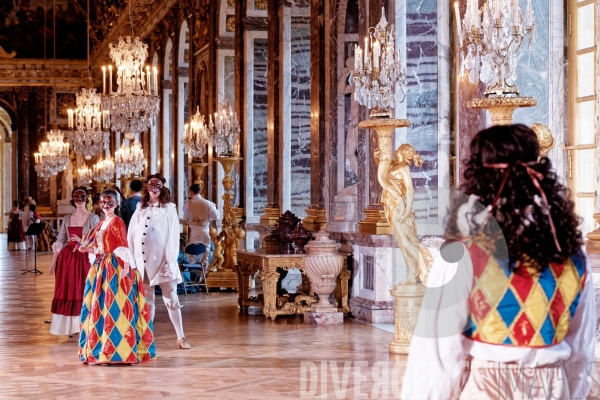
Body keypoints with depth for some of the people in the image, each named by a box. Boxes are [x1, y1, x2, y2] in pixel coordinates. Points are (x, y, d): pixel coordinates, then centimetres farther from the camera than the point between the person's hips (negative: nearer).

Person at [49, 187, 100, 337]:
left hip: (84, 258, -4)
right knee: (67, 292, 4)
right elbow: (60, 241, 10)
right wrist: (54, 261, 6)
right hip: (67, 258, 4)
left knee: (83, 291, -4)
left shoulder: (93, 218, 0)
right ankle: (70, 326, 11)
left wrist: (82, 241, -21)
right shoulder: (67, 219, 11)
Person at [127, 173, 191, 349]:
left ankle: (181, 337, 3)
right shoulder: (140, 210, 11)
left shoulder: (169, 209, 2)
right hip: (143, 261, 3)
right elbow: (131, 236, 9)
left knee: (171, 300, -1)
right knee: (146, 301, 8)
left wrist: (170, 261, -11)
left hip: (162, 260, -3)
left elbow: (173, 236, -4)